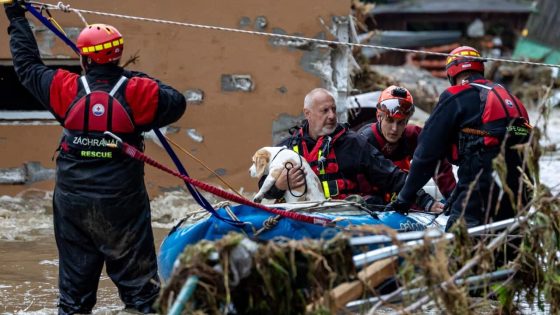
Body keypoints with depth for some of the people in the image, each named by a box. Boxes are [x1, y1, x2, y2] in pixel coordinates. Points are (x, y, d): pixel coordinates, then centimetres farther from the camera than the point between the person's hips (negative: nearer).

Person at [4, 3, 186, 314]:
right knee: (137, 277, 5)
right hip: (122, 204, -2)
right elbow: (177, 103, 3)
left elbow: (26, 65, 6)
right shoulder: (137, 92, -10)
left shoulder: (66, 89, -6)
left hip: (72, 203, 2)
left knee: (75, 278, 13)